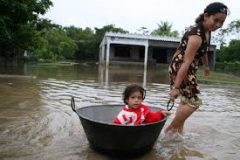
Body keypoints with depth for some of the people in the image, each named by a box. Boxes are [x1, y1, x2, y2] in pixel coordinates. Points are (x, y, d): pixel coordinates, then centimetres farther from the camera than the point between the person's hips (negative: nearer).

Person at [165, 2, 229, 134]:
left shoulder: (207, 30, 3)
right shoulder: (196, 36, -27)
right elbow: (186, 63, -32)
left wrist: (206, 66, 34)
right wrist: (176, 87, -32)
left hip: (190, 69, 10)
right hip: (180, 68, -10)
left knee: (186, 100, 17)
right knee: (193, 102, -9)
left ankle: (178, 129, 30)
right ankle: (170, 129, 3)